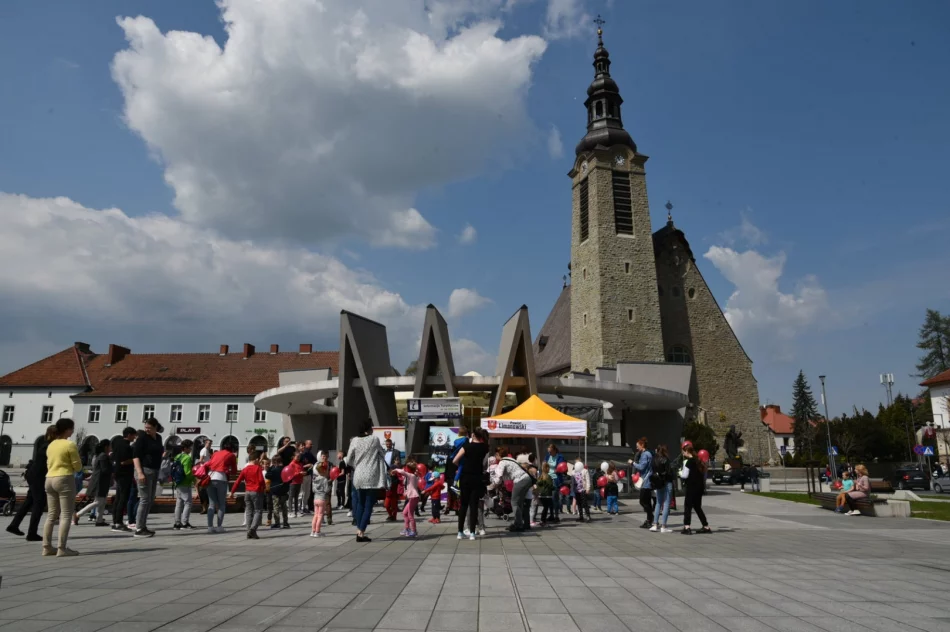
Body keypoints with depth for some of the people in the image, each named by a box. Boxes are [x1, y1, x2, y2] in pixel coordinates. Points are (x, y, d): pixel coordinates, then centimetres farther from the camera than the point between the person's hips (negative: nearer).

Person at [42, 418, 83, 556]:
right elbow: (78, 467, -8)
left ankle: (47, 547, 11)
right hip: (64, 479, -8)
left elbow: (48, 464, 19)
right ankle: (61, 548, -10)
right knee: (66, 515, -6)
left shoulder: (51, 445, 14)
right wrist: (70, 466, 13)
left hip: (49, 479, 8)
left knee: (52, 515, 12)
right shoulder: (70, 445, -10)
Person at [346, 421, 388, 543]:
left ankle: (359, 531, 14)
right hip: (371, 478, -3)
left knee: (360, 504, 16)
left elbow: (348, 460, 4)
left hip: (358, 476, 3)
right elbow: (381, 454, 7)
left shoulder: (355, 440, 1)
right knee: (368, 505, 2)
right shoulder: (375, 440, -4)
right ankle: (361, 533, -3)